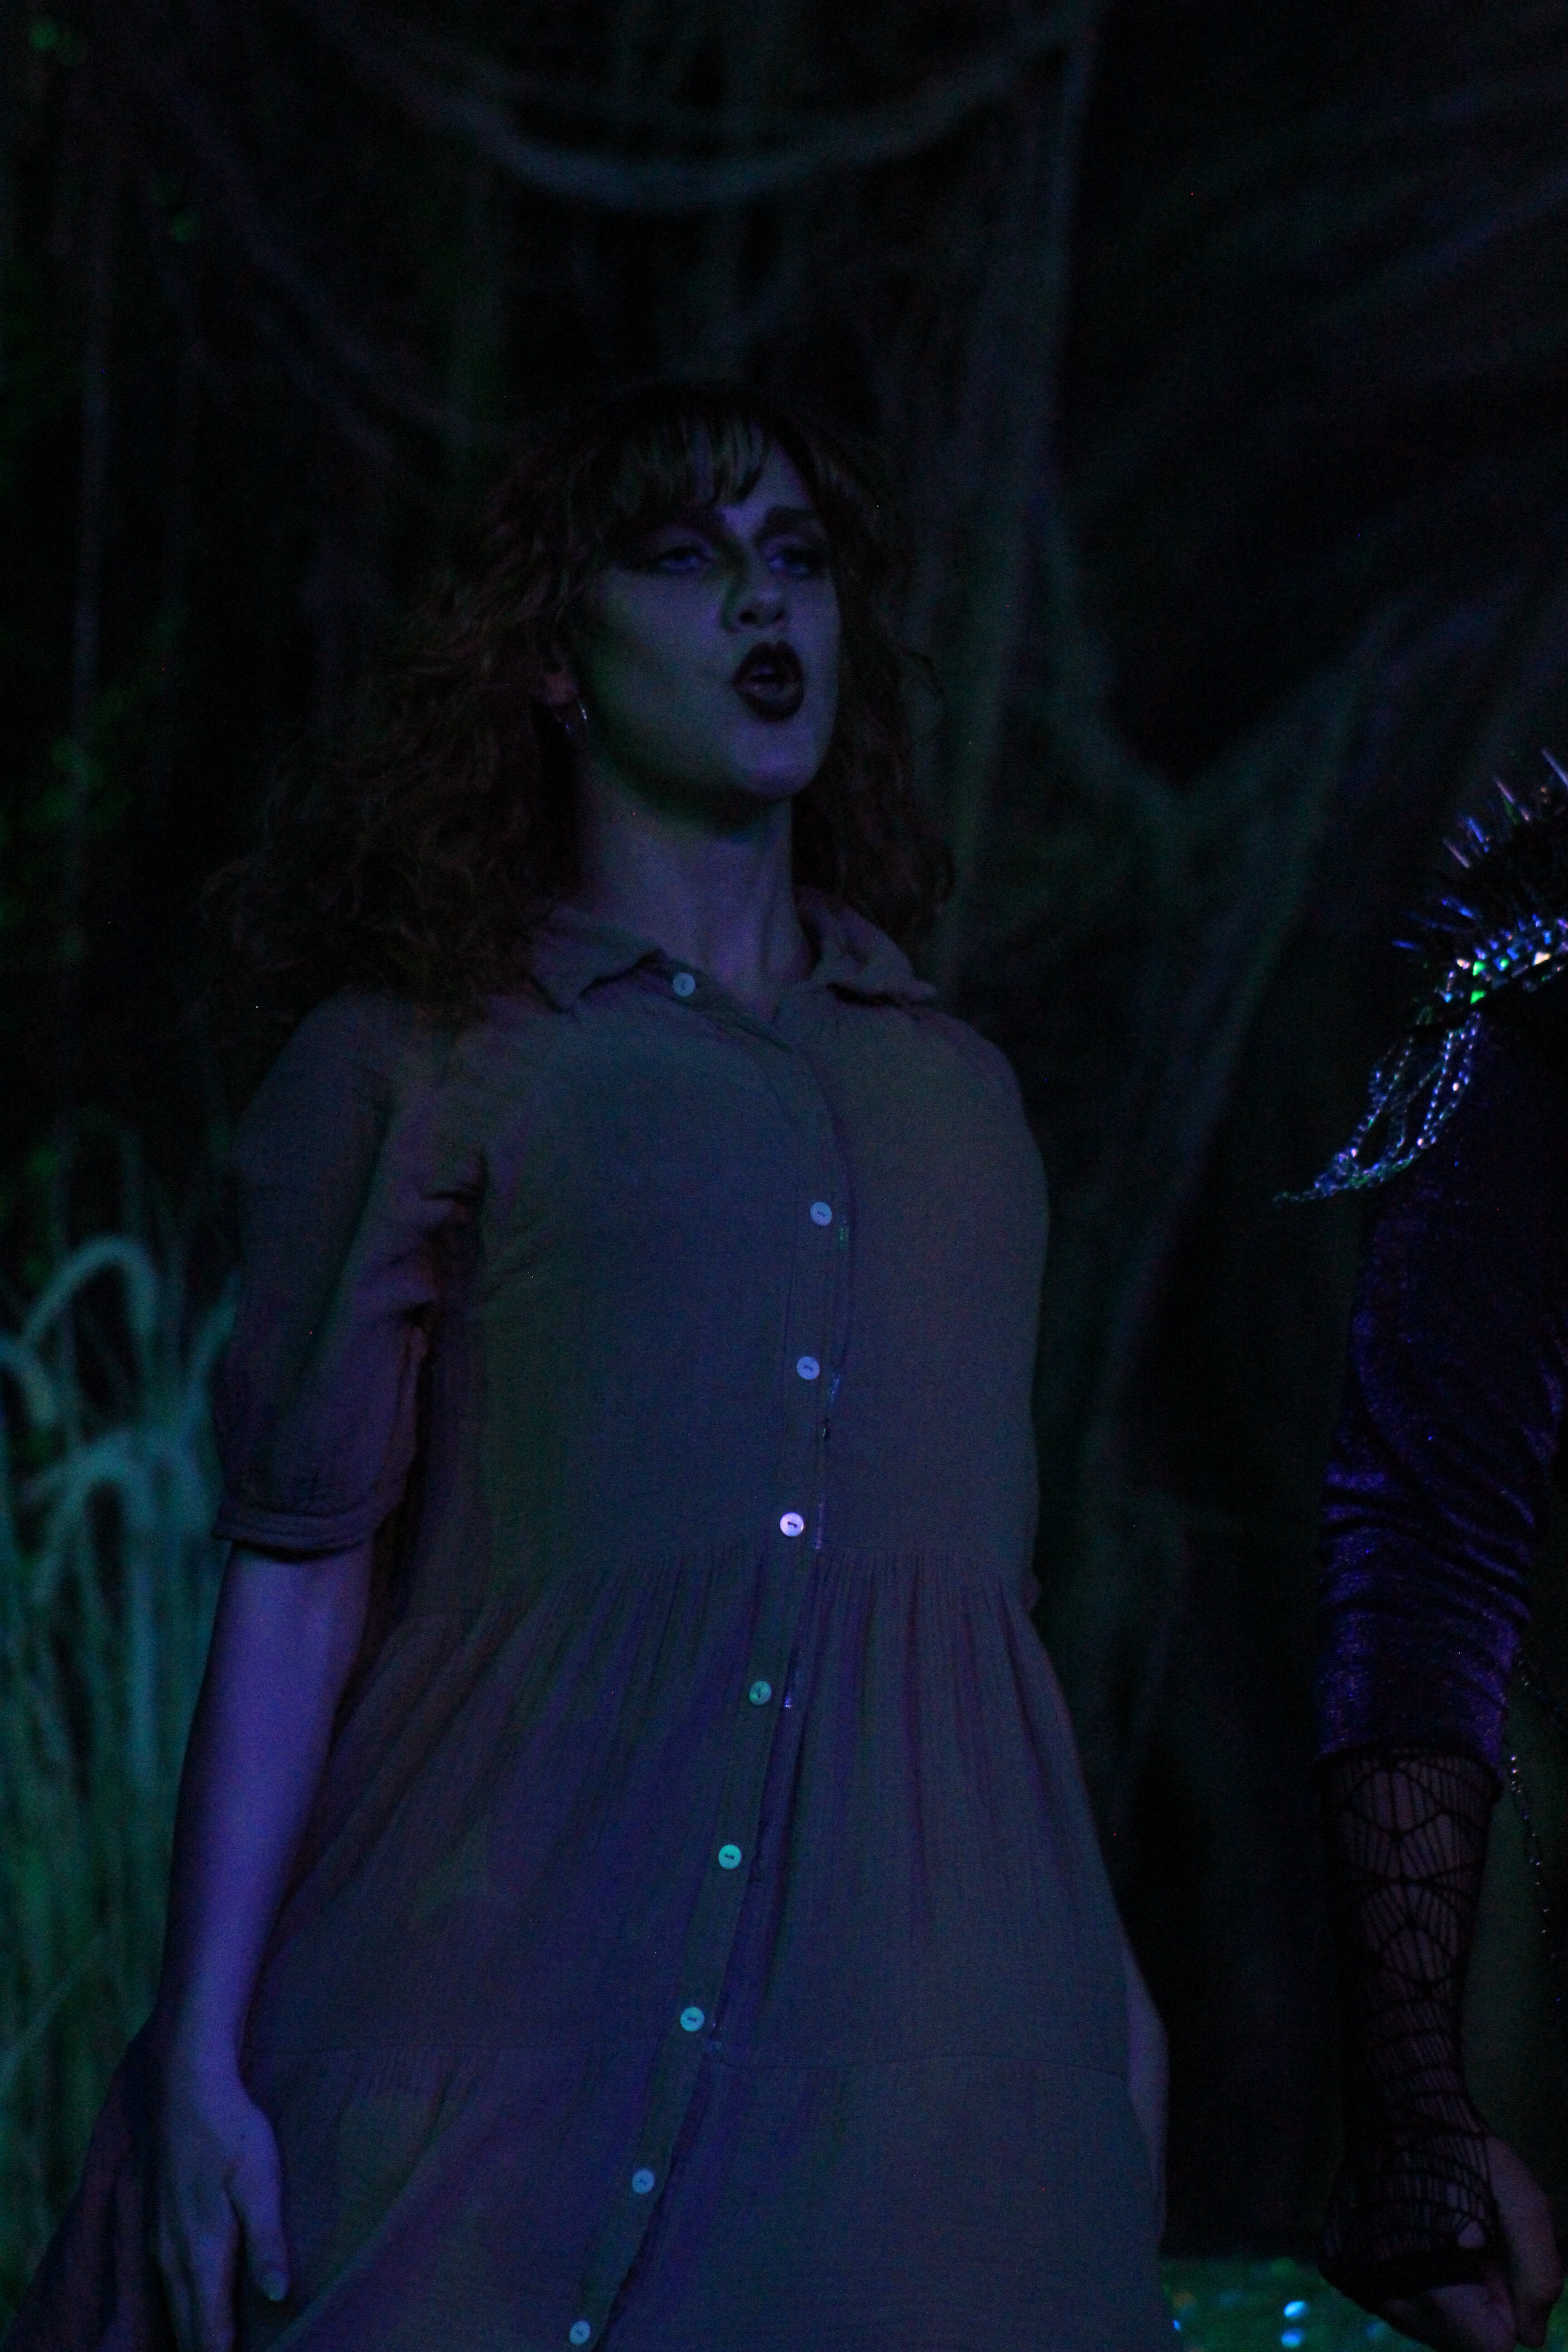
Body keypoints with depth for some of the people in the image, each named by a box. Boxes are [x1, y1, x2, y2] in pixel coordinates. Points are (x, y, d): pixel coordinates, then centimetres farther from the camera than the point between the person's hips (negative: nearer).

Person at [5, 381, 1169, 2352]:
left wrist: (1096, 1963, 17)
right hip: (539, 1949, -4)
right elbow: (295, 1576, -1)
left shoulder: (950, 1078, 18)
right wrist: (200, 2046, -7)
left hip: (935, 1972, 4)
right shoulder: (408, 1061, 4)